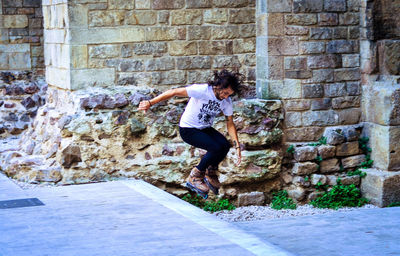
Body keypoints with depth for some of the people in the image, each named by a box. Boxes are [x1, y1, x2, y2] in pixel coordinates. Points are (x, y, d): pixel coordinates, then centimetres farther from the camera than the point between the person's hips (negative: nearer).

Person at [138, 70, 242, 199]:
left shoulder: (227, 101, -6)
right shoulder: (202, 90, -25)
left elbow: (230, 124, 2)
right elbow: (174, 92, -26)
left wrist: (237, 146, -8)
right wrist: (150, 103, -31)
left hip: (205, 129, 6)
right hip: (188, 130, -6)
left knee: (225, 145, -22)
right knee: (216, 148, -26)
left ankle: (210, 173, 5)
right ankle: (194, 177, -6)